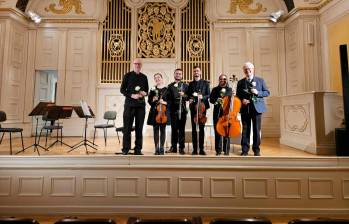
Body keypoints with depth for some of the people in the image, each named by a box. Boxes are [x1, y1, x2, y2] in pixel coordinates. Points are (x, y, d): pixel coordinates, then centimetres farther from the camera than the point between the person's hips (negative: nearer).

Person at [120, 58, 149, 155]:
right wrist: (132, 95, -14)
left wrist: (144, 93, -5)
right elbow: (122, 90, 1)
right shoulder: (127, 75, 5)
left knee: (139, 128, 4)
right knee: (127, 127, -1)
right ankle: (125, 149, 7)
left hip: (141, 104, 3)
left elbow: (147, 90, 19)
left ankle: (138, 149, 11)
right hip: (129, 104, -2)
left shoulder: (144, 77, 13)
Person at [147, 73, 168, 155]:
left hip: (163, 112, -1)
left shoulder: (167, 89, 4)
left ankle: (162, 148, 10)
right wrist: (153, 100, -10)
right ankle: (156, 149, 10)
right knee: (156, 130, 3)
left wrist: (165, 102, -15)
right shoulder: (153, 89, 9)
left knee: (162, 130, 2)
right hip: (154, 112, 2)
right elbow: (149, 101, 10)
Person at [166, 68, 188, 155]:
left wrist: (184, 95, -14)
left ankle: (181, 148, 5)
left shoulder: (185, 85, 13)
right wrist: (170, 107, -5)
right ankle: (173, 147, 11)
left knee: (182, 129, -1)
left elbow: (188, 97, 6)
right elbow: (168, 98, 7)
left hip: (182, 109, 0)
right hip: (173, 110, 1)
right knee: (174, 128, 3)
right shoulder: (170, 86, 14)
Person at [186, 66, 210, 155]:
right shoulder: (190, 84, 16)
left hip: (202, 106, -1)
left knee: (202, 128, -1)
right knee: (194, 128, 1)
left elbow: (208, 95, 4)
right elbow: (188, 95, 15)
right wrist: (190, 99, -7)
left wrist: (202, 97, -16)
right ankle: (195, 148, 7)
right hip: (193, 107, 2)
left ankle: (201, 149, 5)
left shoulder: (205, 83, 11)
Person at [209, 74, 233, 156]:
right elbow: (211, 99, 2)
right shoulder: (215, 89, 13)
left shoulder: (230, 90, 11)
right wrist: (216, 100, -17)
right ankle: (218, 150, 12)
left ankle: (226, 150, 11)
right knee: (217, 131, 2)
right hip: (217, 113, 1)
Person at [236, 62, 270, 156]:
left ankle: (256, 150, 14)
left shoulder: (260, 80, 7)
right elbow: (237, 95, 10)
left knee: (256, 130, 2)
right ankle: (245, 150, 12)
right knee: (245, 130, 5)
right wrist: (242, 100, -10)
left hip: (257, 108, 0)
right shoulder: (240, 82, 9)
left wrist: (257, 92, -13)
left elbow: (267, 92, 5)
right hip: (245, 109, 1)